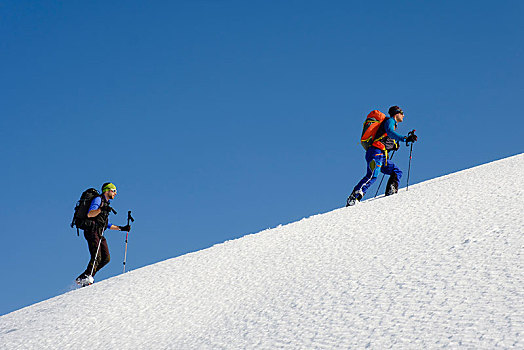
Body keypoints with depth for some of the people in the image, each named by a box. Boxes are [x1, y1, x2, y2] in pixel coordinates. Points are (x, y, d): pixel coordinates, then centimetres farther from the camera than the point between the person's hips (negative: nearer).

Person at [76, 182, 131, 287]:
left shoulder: (106, 204, 26)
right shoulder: (98, 199, -2)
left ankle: (86, 277, -1)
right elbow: (89, 214, -19)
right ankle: (85, 277, -24)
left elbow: (107, 225, 29)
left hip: (99, 234, 9)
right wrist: (101, 209, -33)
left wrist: (121, 228, 23)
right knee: (96, 258, -20)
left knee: (106, 258, -2)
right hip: (92, 231, -9)